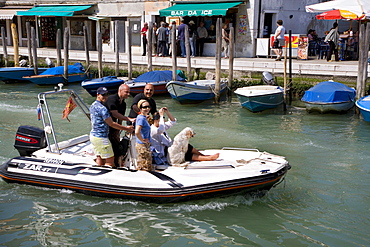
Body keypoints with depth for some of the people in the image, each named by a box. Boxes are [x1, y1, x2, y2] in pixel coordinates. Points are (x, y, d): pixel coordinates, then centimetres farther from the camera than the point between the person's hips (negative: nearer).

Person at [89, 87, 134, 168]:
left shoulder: (93, 105, 11)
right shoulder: (102, 108, -19)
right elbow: (111, 124, -16)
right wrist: (126, 128, -8)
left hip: (93, 135, 10)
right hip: (101, 137, -10)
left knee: (100, 160, 15)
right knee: (110, 160, -1)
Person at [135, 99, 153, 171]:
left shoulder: (144, 117, 11)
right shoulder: (141, 118, -18)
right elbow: (137, 132, -30)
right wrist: (143, 140, -17)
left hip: (146, 145, 10)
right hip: (142, 146, -10)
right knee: (144, 168, -4)